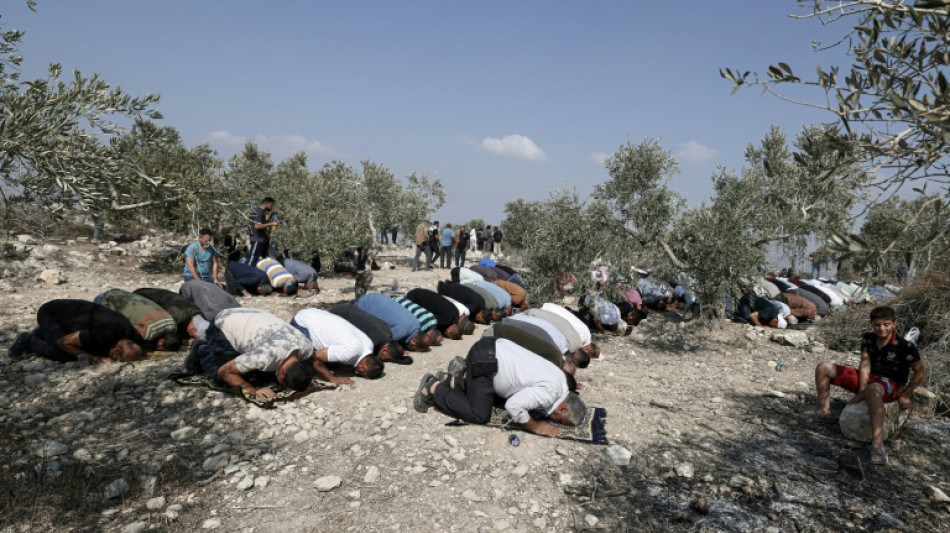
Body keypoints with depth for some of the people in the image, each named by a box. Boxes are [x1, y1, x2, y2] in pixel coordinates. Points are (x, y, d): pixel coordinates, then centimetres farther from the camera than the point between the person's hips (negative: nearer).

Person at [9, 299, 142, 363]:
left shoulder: (130, 332, -19)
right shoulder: (107, 333, -40)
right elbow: (64, 342, -25)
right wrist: (93, 358, -26)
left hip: (69, 310, 6)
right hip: (50, 313, -6)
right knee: (64, 356, -21)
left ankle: (43, 334, 20)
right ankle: (29, 341, 6)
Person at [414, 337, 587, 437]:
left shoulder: (560, 377, 7)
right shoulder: (549, 392, -20)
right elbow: (513, 405, -24)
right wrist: (535, 426, -10)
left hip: (493, 348, 9)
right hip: (484, 359, -9)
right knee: (479, 415, -6)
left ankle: (451, 381, 21)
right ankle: (434, 388, 5)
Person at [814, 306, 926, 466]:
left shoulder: (904, 346, -14)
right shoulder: (868, 339, 0)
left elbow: (921, 372, -7)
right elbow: (865, 365, -6)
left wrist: (906, 395, -9)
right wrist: (861, 391, -14)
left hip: (891, 385, -6)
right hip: (868, 378, 6)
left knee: (873, 389, -47)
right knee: (823, 367, -7)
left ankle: (878, 445, -56)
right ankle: (824, 410, -5)